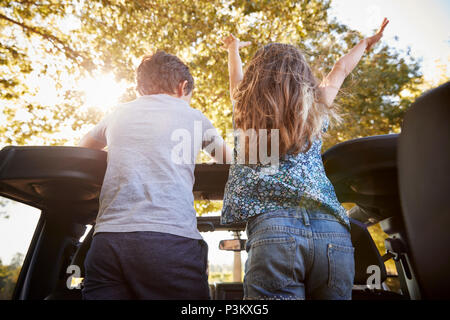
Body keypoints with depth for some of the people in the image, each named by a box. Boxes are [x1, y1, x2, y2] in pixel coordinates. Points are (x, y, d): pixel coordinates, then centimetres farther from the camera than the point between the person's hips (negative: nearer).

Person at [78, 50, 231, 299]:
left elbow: (79, 151, 39)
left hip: (107, 239, 4)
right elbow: (229, 160, 31)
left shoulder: (117, 115, 19)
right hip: (171, 239, -3)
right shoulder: (193, 117, 13)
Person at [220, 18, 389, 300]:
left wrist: (234, 49, 61)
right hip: (333, 234, 2)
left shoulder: (245, 114, 15)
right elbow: (340, 71, 38)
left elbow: (238, 79, 38)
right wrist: (366, 43, 60)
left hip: (273, 231, -2)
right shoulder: (316, 111, 18)